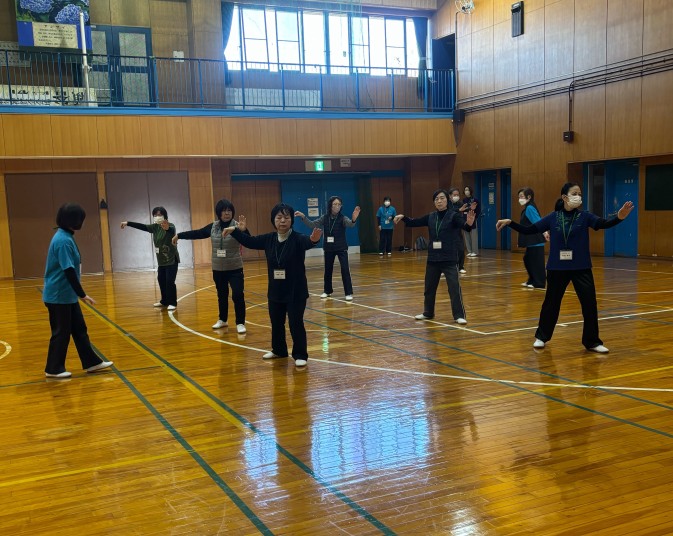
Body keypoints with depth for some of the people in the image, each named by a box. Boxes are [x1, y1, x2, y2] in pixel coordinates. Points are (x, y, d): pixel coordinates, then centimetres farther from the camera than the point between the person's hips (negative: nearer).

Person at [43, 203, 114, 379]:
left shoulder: (65, 237, 10)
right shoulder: (63, 240, -21)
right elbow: (68, 271, -25)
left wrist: (78, 294, 21)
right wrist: (82, 294, -21)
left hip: (67, 295, 10)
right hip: (58, 295, -10)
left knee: (79, 329, 13)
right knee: (61, 332, 1)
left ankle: (91, 362, 20)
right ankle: (54, 369, 14)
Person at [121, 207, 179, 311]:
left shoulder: (170, 226, -16)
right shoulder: (155, 227, 5)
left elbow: (171, 231, -39)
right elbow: (142, 226, 9)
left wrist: (167, 228, -63)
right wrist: (128, 223, 7)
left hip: (172, 259, -7)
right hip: (161, 260, 7)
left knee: (170, 282, -11)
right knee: (161, 280, 11)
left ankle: (173, 303, -3)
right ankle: (164, 301, 24)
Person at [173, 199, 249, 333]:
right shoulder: (213, 227, 3)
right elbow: (197, 233, 13)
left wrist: (243, 231, -46)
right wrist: (179, 235, 20)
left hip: (235, 268, -4)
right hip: (218, 269, 4)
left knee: (238, 295, -8)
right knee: (222, 295, 16)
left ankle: (240, 323, 3)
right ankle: (222, 320, 32)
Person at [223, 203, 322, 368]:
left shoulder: (298, 239, -17)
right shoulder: (269, 239, -1)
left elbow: (307, 242, -38)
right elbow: (249, 242, 11)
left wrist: (313, 239, -61)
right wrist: (235, 230, 3)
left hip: (296, 292, -5)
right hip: (275, 291, 5)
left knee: (296, 324, 0)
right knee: (276, 323, 18)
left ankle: (300, 355, 15)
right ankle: (278, 350, 38)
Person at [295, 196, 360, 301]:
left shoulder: (343, 218, -14)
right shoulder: (324, 218, -5)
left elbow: (350, 224, -33)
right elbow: (312, 225, -4)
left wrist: (354, 219, -57)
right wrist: (303, 217, -18)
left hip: (341, 248, -3)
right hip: (328, 248, 3)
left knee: (345, 269, -10)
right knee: (328, 269, 13)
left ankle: (349, 293, -4)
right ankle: (327, 291, 29)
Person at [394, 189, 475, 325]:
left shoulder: (453, 215, -8)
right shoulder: (430, 217, 5)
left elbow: (464, 225, -24)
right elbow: (414, 223, 9)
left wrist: (469, 223, -47)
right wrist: (403, 217, -8)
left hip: (449, 259, -5)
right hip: (433, 259, 5)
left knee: (454, 287, -8)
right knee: (429, 287, 16)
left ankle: (459, 315, 1)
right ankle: (428, 313, 32)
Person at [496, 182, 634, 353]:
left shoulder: (584, 216, -3)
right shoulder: (553, 217, -2)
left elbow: (603, 224, -19)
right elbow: (529, 230, 2)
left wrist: (619, 217, -39)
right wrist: (510, 222, -8)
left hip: (581, 268, 0)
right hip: (557, 268, 0)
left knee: (590, 304, -2)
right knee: (551, 303, 12)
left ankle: (592, 342, 14)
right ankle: (541, 337, 32)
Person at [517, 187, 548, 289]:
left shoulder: (530, 208, -14)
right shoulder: (527, 208, 15)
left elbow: (537, 222, -24)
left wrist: (544, 232, -33)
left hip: (536, 241, -10)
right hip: (532, 241, 10)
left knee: (536, 263, -2)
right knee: (527, 260, 17)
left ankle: (538, 284, 5)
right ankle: (531, 281, 27)